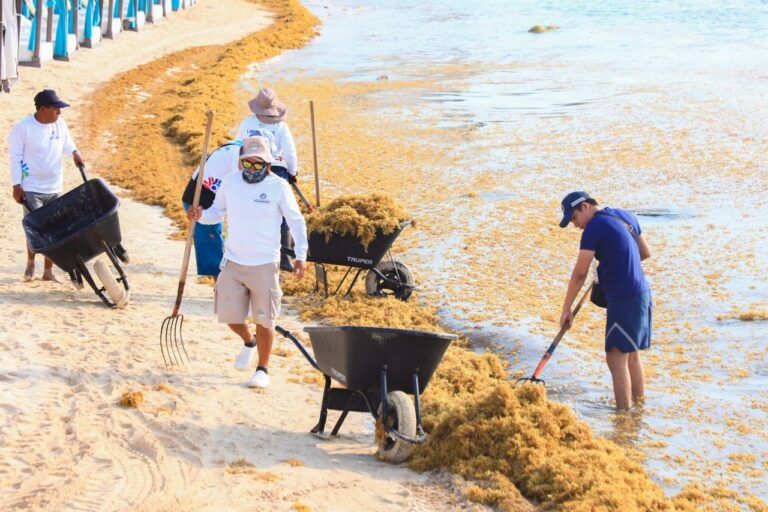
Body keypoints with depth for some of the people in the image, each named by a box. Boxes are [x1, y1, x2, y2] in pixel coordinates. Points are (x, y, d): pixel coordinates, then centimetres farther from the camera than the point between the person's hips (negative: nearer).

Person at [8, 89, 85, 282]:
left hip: (55, 188, 5)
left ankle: (49, 271, 13)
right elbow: (15, 157, -9)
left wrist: (74, 152, -4)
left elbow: (66, 141, 19)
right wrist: (16, 185, -11)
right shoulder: (23, 128, -14)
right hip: (31, 189, -5)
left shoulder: (60, 124, -1)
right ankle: (30, 263, 19)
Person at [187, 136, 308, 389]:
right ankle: (249, 342, 40)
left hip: (264, 265, -3)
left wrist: (301, 256, -6)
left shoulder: (278, 187, -8)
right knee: (230, 315, 7)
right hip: (232, 263, 3)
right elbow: (217, 212, 13)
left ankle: (263, 369, 16)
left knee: (264, 319, 1)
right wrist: (200, 215, -10)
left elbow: (297, 222, -1)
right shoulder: (230, 182, 1)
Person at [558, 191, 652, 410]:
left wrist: (566, 309, -6)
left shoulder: (595, 226, -13)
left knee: (616, 358, -7)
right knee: (631, 355, 18)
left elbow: (579, 274, -12)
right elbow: (646, 252, 22)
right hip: (642, 295, 9)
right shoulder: (626, 216, 11)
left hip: (624, 300, -9)